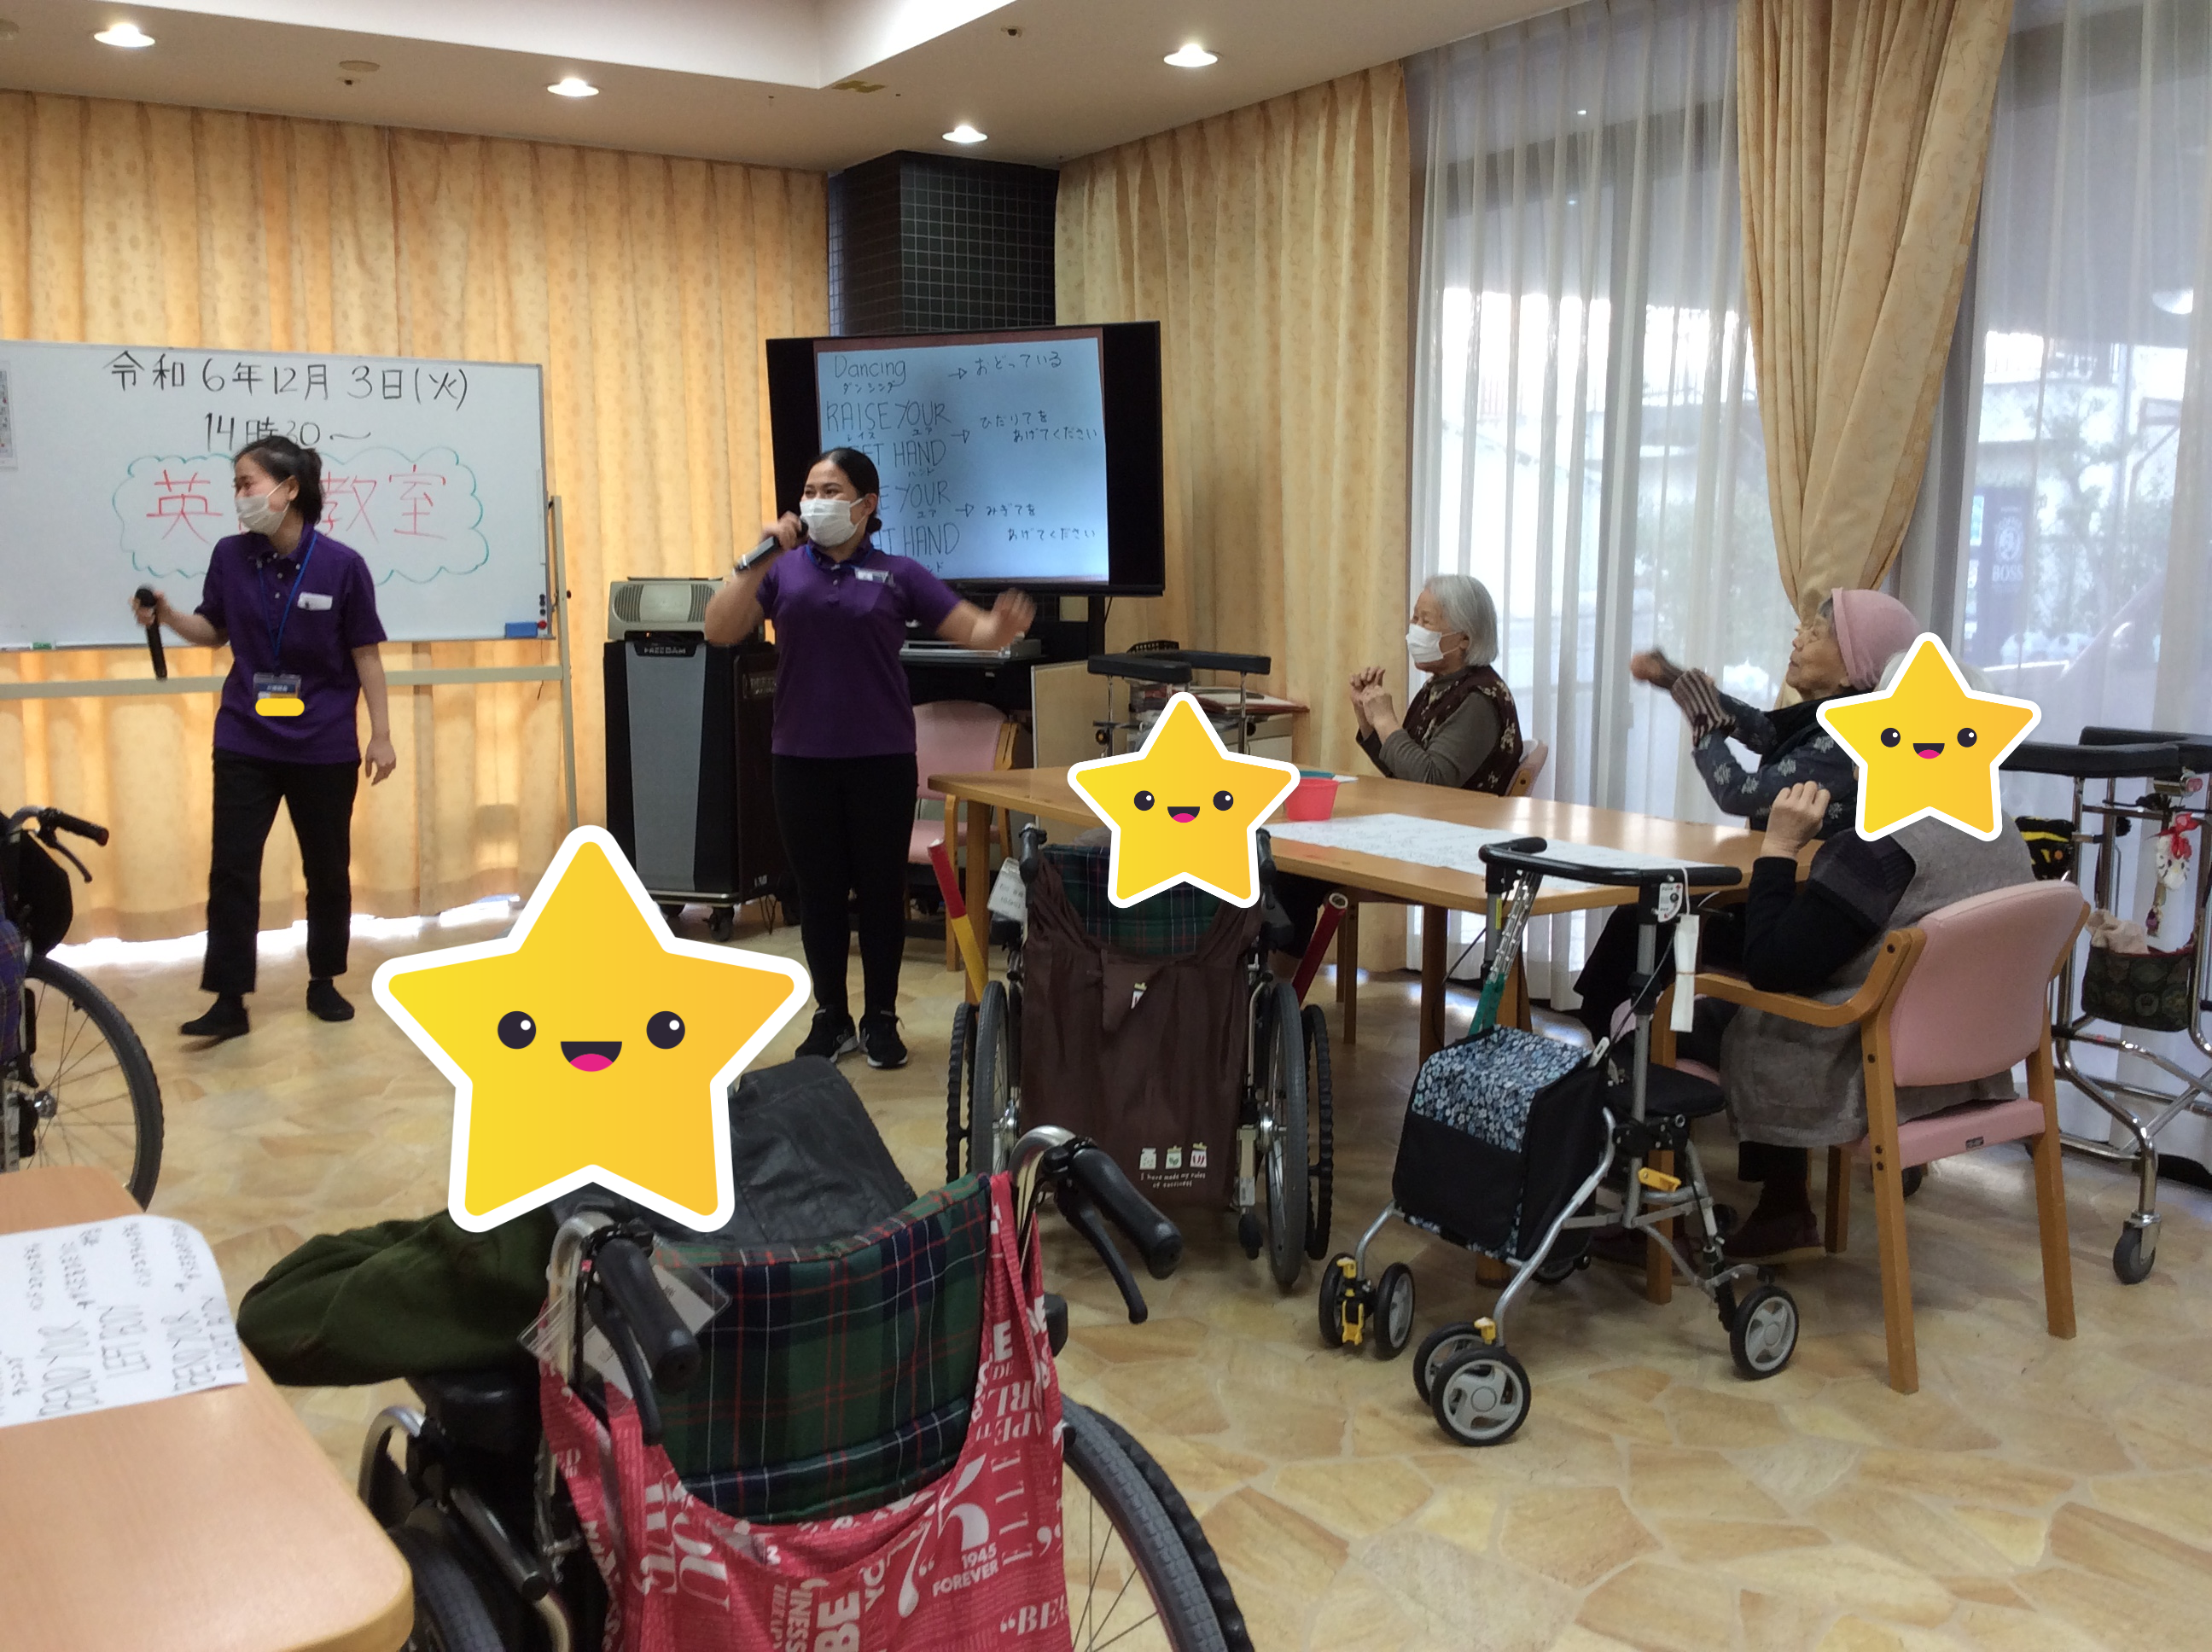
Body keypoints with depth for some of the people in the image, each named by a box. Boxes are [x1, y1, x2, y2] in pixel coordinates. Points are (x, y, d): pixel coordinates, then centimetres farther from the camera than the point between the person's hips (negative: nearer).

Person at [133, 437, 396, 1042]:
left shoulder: (341, 565, -10)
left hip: (325, 748, -2)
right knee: (231, 868, -2)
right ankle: (228, 1001, 3)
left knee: (327, 869, 10)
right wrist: (168, 617, -9)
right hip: (245, 744, 2)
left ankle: (323, 983, 26)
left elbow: (365, 655, -5)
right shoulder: (230, 556, -2)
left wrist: (381, 735, -3)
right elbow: (215, 631, 12)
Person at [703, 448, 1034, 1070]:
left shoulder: (898, 574, 2)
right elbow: (719, 631, -7)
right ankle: (830, 1017, 21)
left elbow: (973, 629, -3)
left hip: (881, 759, -1)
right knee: (819, 891, 8)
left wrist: (1003, 628, -26)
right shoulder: (782, 570, 4)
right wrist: (757, 559, -16)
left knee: (881, 888, 6)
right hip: (801, 758, 1)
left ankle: (881, 1018, 20)